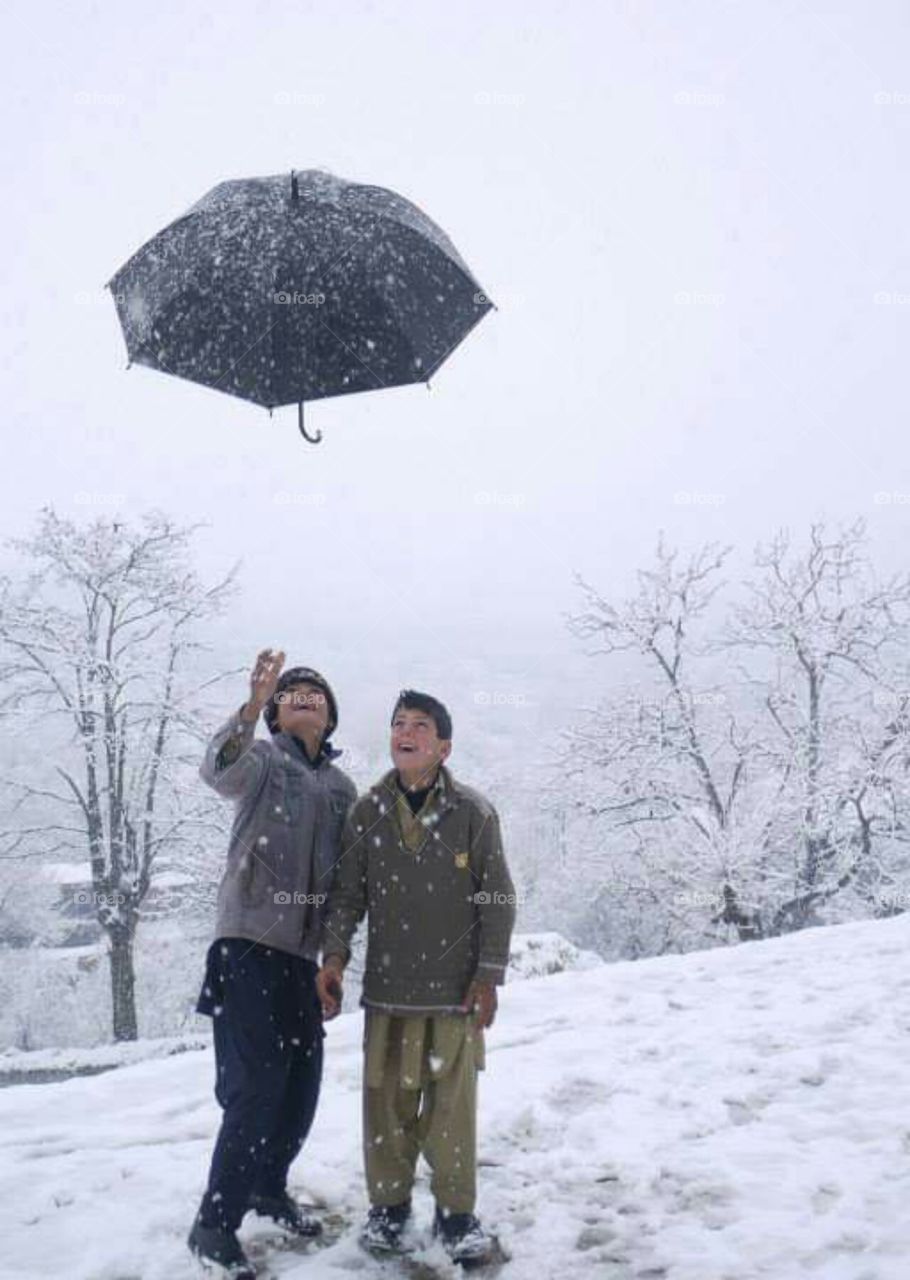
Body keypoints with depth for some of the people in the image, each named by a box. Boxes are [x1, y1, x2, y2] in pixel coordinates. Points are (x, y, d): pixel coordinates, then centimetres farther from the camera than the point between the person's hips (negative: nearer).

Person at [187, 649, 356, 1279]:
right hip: (249, 943, -6)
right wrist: (252, 706, -43)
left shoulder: (343, 788, 15)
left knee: (302, 1084, 13)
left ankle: (269, 1186, 36)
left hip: (303, 952, 6)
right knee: (256, 1086, -10)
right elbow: (219, 769, -26)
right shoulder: (261, 758, -1)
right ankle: (215, 1225, 3)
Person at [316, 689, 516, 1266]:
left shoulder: (473, 812, -4)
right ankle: (389, 1203, 25)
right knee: (387, 1101, 6)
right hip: (388, 985, 2)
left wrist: (489, 976, -4)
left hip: (455, 987, -2)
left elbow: (498, 899, -1)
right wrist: (334, 955, -4)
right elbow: (348, 893, 8)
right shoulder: (367, 812, 3)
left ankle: (457, 1212, 19)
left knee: (453, 1104, 3)